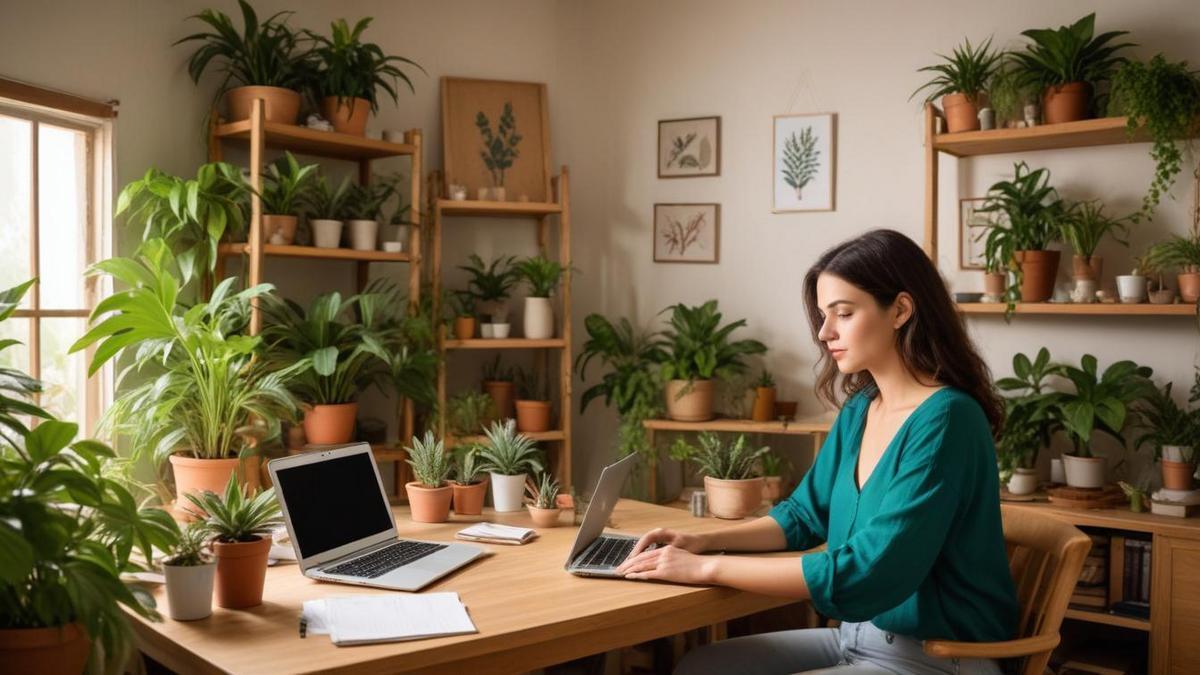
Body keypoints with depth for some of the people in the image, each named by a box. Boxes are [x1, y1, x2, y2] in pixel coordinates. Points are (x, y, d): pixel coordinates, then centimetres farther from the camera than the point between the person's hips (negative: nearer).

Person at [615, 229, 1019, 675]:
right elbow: (805, 515, 15)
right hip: (859, 635, 8)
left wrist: (707, 568, -23)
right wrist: (703, 541, -1)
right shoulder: (859, 410, 4)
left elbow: (864, 572, -27)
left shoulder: (945, 420, -22)